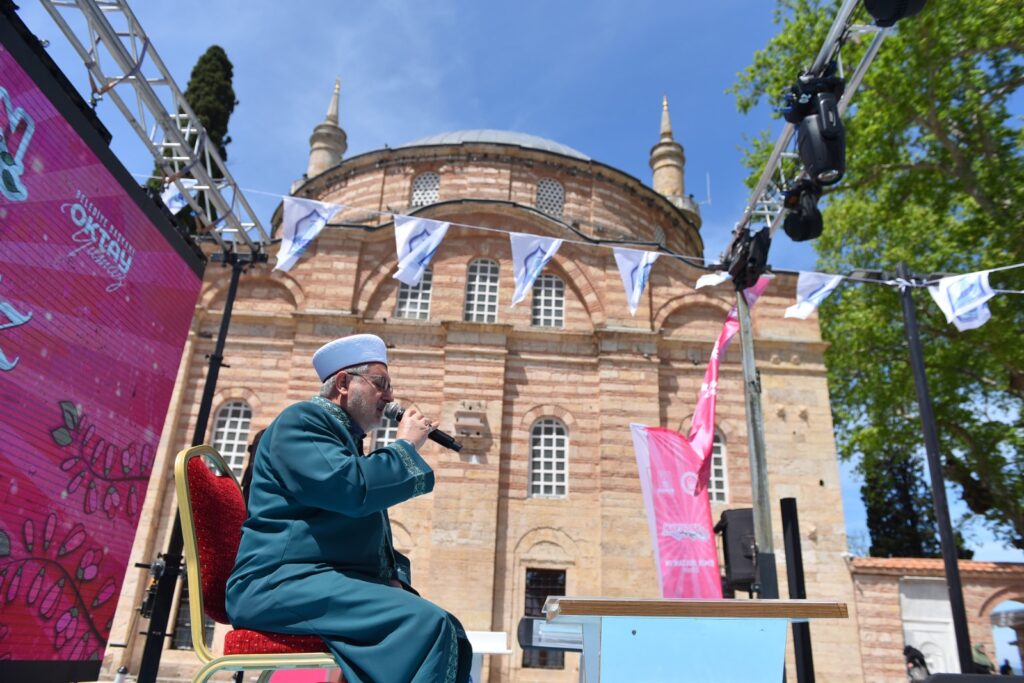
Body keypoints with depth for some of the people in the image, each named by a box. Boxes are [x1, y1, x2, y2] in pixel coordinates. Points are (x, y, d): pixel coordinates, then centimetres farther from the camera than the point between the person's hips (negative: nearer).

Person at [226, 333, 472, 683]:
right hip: (286, 582, -9)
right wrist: (406, 446, -6)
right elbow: (350, 488, -22)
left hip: (336, 580, 9)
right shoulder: (302, 419, -4)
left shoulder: (349, 442, 24)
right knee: (426, 623, -26)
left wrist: (395, 577, 5)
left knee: (449, 630, -4)